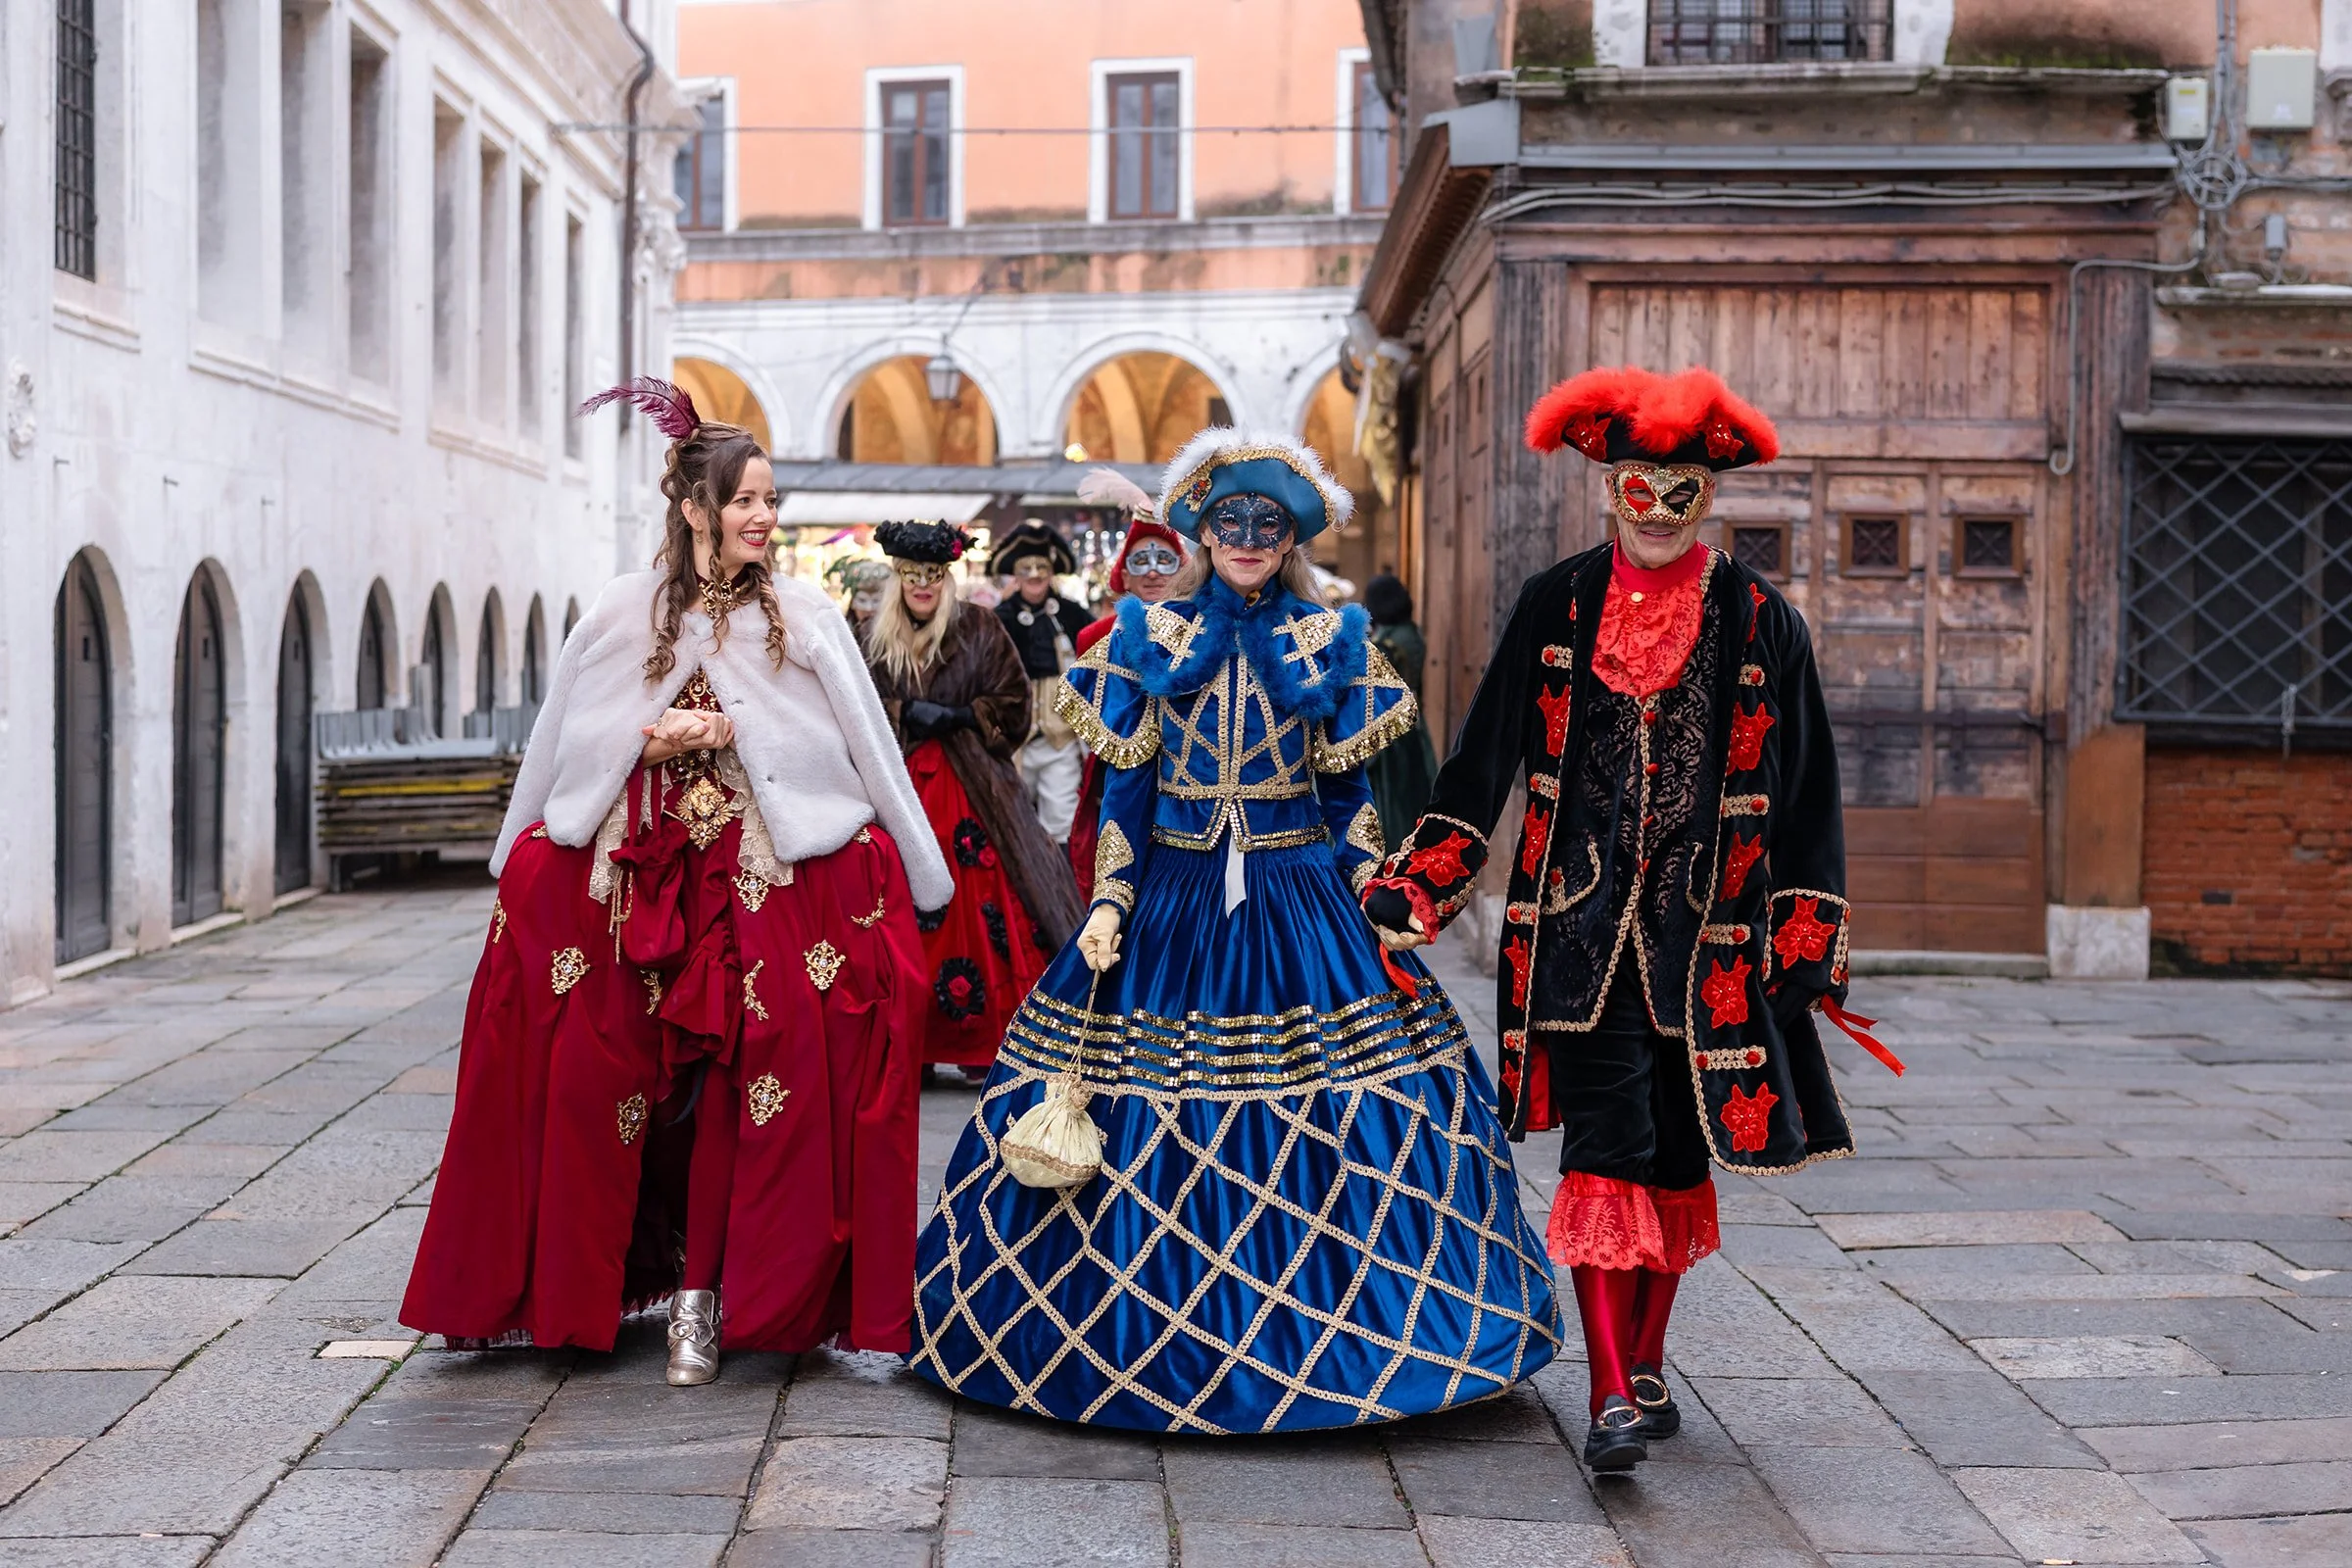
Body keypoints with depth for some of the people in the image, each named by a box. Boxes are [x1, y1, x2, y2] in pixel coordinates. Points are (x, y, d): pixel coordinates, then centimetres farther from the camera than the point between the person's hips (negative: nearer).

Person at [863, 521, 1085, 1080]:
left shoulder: (980, 629, 6)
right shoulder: (877, 638, 11)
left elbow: (1013, 703, 3)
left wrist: (961, 717, -10)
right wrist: (906, 714, -9)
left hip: (972, 786, -1)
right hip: (900, 787, 1)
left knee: (983, 909, -8)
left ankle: (984, 1042, -2)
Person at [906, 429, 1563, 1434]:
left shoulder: (1330, 644, 5)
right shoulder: (1151, 637, 5)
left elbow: (1349, 796, 7)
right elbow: (1124, 789, 5)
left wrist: (1371, 913, -1)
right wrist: (1108, 905, -3)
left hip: (1299, 911, 0)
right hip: (1174, 905, 0)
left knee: (1326, 1131, -4)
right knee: (1153, 1137, 0)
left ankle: (1312, 1341, 11)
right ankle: (1153, 1340, 17)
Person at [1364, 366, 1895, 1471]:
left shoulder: (1760, 624, 3)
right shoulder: (1556, 606, 4)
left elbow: (1803, 794, 6)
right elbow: (1483, 761, 7)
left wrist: (1810, 942, 1)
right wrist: (1416, 887, 1)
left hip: (1708, 934, 1)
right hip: (1581, 924, -1)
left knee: (1678, 1152, 8)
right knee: (1606, 1145, -8)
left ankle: (1645, 1365, 25)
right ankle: (1614, 1394, -7)